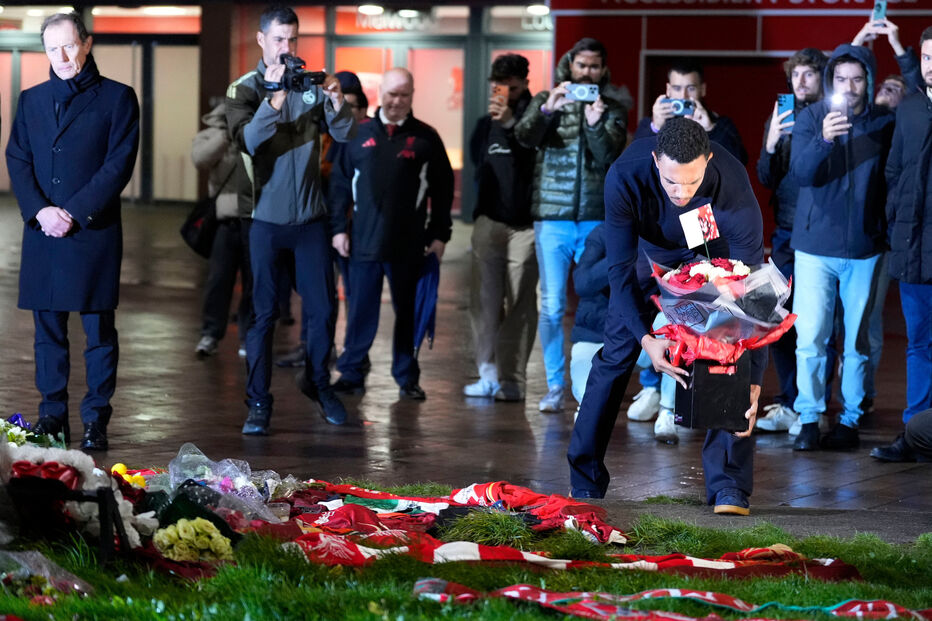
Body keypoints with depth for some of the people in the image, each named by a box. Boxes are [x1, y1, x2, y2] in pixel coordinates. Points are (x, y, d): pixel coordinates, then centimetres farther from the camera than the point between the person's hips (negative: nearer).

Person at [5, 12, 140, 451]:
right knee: (48, 329, 6)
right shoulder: (32, 101, 15)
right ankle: (52, 416, 12)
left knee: (99, 330, 0)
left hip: (94, 233, -4)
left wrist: (74, 213, -13)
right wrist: (39, 211, -8)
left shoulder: (116, 98, 2)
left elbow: (119, 164, -6)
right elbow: (16, 160, 9)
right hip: (42, 232, 4)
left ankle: (96, 421, 4)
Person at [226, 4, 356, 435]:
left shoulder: (311, 85, 2)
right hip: (267, 218, -2)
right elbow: (247, 140, -20)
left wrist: (336, 103, -25)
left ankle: (319, 384, 24)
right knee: (264, 312, 0)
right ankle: (258, 403, 5)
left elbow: (347, 135, -4)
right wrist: (276, 99, -34)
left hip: (311, 217, 2)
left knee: (322, 308, 5)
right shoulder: (245, 89, -4)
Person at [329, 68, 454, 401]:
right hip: (364, 241, 0)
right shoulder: (358, 134, 7)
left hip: (408, 245, 0)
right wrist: (338, 228, 2)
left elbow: (443, 189, 5)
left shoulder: (425, 137, 4)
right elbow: (340, 182, 8)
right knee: (361, 310, 3)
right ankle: (351, 372, 10)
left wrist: (440, 235, 1)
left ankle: (407, 378, 13)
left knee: (408, 311, 6)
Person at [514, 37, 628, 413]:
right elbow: (526, 136, -12)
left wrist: (596, 125, -25)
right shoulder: (546, 101, 7)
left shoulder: (612, 110, 8)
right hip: (552, 218, 0)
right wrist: (547, 109, -30)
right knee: (552, 307, 0)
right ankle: (554, 387, 7)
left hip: (595, 220, 0)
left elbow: (608, 157, -7)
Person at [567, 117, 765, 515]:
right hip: (650, 251, 1)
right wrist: (646, 338, -44)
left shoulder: (734, 192, -40)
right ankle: (585, 483, 10)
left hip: (715, 254, -1)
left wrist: (753, 381, -40)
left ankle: (729, 490, -16)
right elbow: (620, 268, -30)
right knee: (615, 355, -2)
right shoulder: (624, 178, -38)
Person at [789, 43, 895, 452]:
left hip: (864, 249, 1)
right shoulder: (810, 119, -2)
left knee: (858, 340, 5)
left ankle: (850, 419, 13)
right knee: (810, 337, -4)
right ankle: (809, 419, 4)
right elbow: (801, 172, -15)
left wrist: (889, 233, -2)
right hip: (815, 247, -1)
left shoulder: (884, 123, 0)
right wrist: (823, 140, -32)